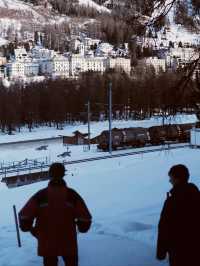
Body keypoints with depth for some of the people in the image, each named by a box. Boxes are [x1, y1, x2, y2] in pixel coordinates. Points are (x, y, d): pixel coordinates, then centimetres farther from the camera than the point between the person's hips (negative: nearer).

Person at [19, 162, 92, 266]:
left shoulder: (40, 196, -9)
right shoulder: (72, 195, -8)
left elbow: (24, 216, -13)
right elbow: (85, 218, -9)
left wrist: (28, 228, 8)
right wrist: (82, 228, 13)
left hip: (47, 244, 0)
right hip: (69, 243, 0)